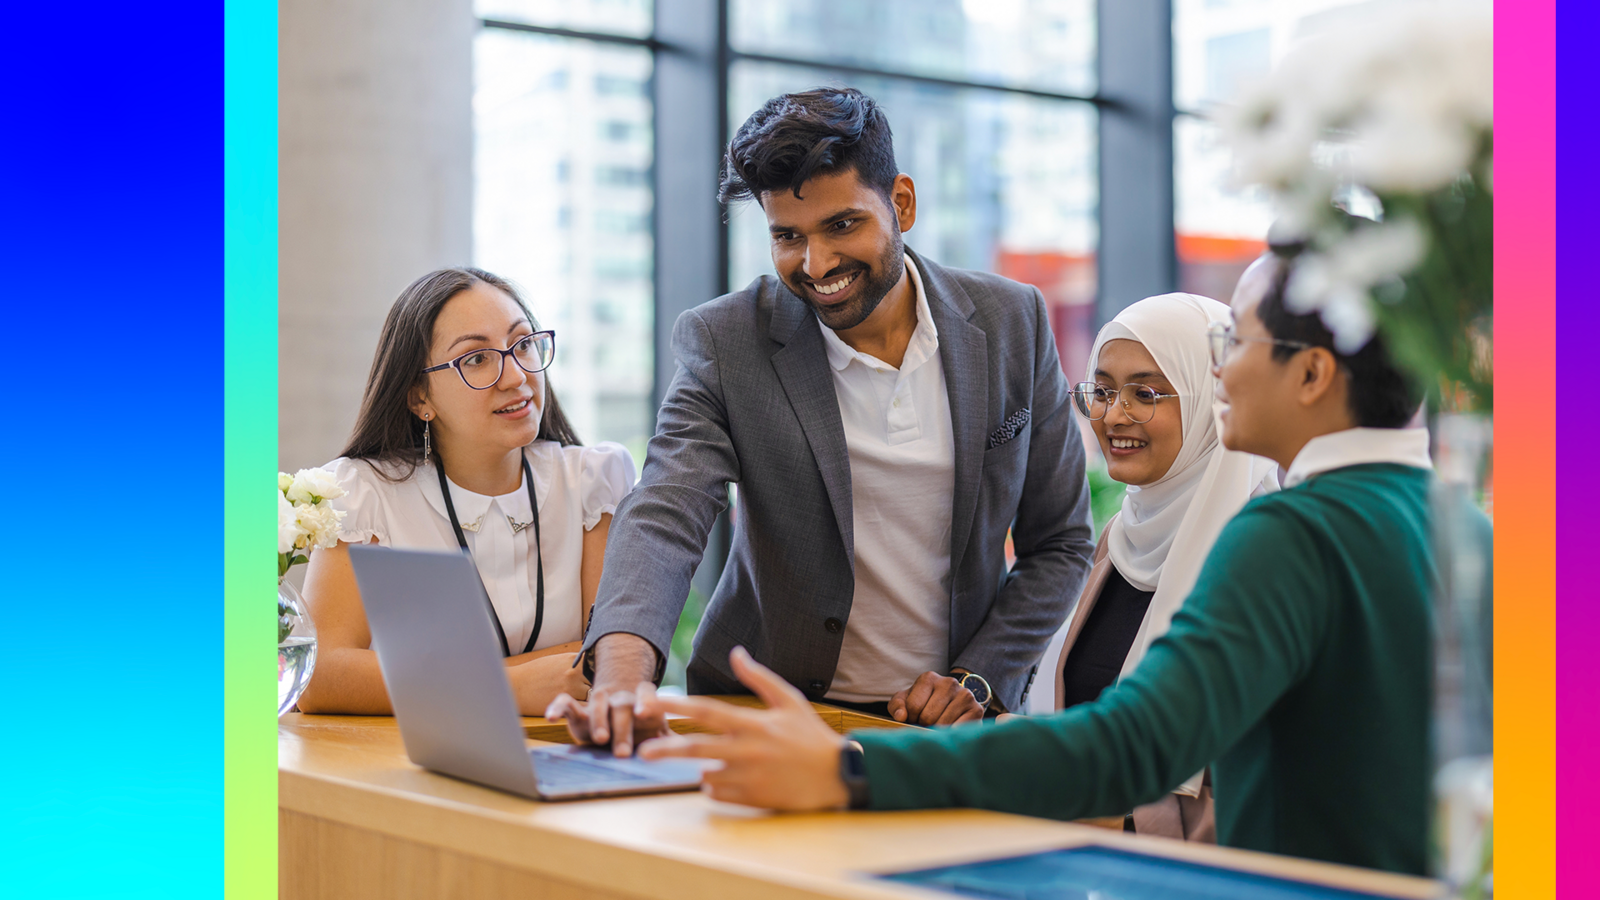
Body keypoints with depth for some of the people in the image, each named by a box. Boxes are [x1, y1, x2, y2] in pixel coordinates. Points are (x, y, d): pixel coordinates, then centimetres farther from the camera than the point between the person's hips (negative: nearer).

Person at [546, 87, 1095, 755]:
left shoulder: (1011, 322, -1)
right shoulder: (723, 342, -7)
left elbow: (1058, 543, 6)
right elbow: (663, 517, -19)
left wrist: (977, 678, -7)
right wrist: (624, 672, -38)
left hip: (948, 722, 1)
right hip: (772, 714, -1)